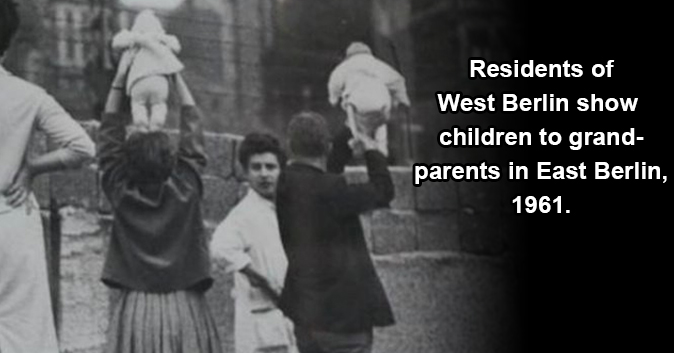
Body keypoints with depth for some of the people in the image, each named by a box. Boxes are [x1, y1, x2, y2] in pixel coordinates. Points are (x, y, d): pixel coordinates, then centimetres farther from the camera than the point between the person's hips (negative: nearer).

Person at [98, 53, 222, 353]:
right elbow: (192, 130, 9)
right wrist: (176, 77, 17)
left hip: (135, 308, 1)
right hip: (183, 306, -1)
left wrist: (119, 79, 16)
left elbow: (110, 135, 11)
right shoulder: (185, 190, -3)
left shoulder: (121, 194, -1)